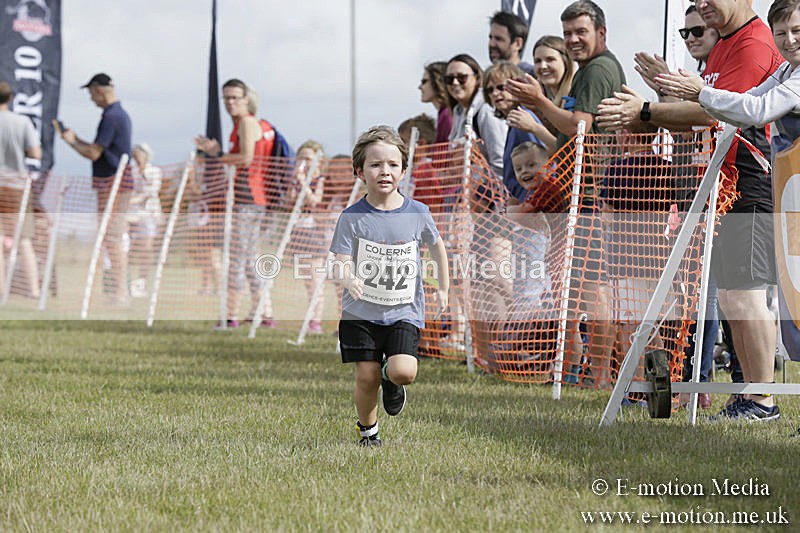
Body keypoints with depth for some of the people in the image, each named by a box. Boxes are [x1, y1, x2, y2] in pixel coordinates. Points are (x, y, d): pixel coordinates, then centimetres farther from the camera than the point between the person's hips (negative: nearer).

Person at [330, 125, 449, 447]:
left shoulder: (417, 214, -1)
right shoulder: (352, 218, -6)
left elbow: (436, 246, 17)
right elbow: (341, 262, -9)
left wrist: (443, 289, 19)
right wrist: (349, 279, -32)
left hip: (404, 311, 0)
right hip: (361, 311, 0)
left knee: (404, 371, -19)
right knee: (366, 377, -2)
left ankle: (390, 378, 19)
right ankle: (368, 432, 25)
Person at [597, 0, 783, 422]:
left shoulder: (754, 44, -11)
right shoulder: (721, 48, 21)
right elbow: (700, 115, 21)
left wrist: (647, 111, -16)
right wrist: (638, 120, 7)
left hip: (751, 187, -10)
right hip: (724, 186, 10)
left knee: (743, 293, -12)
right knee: (730, 296, 10)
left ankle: (762, 402, -8)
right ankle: (750, 394, 15)